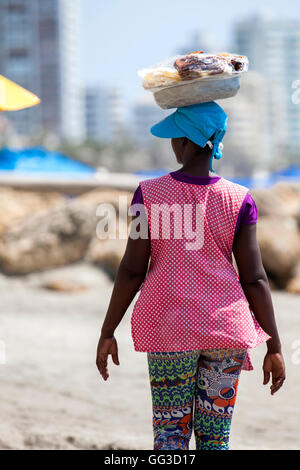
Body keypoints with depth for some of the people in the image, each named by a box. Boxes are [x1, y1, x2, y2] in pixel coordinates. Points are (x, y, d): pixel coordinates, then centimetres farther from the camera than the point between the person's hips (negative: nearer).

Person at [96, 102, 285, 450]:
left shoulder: (150, 195, -6)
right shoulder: (238, 200, -4)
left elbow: (132, 271, -5)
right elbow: (254, 279, -4)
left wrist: (107, 333, 4)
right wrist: (274, 347, 2)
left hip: (169, 328, -1)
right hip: (226, 330, 1)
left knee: (170, 435, 5)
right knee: (215, 438, 6)